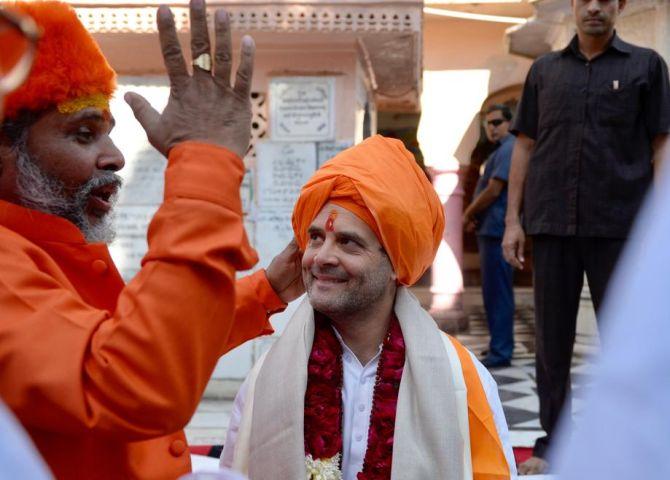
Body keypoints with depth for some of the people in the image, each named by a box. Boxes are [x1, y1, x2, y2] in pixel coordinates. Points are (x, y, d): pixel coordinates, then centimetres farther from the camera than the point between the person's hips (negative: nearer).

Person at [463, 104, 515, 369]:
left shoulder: (507, 150, -12)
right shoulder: (501, 151, 20)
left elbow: (493, 191, -18)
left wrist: (468, 214, -5)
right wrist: (474, 215, 5)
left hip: (496, 230, -11)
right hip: (491, 230, 11)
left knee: (497, 292, -9)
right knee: (496, 291, 15)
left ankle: (500, 352, -7)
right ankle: (500, 346, 23)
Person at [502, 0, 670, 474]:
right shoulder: (545, 69, 12)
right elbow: (525, 147, 11)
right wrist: (514, 219, 5)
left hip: (620, 226, -2)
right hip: (552, 224, 2)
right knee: (552, 339, 7)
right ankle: (552, 441, 18)